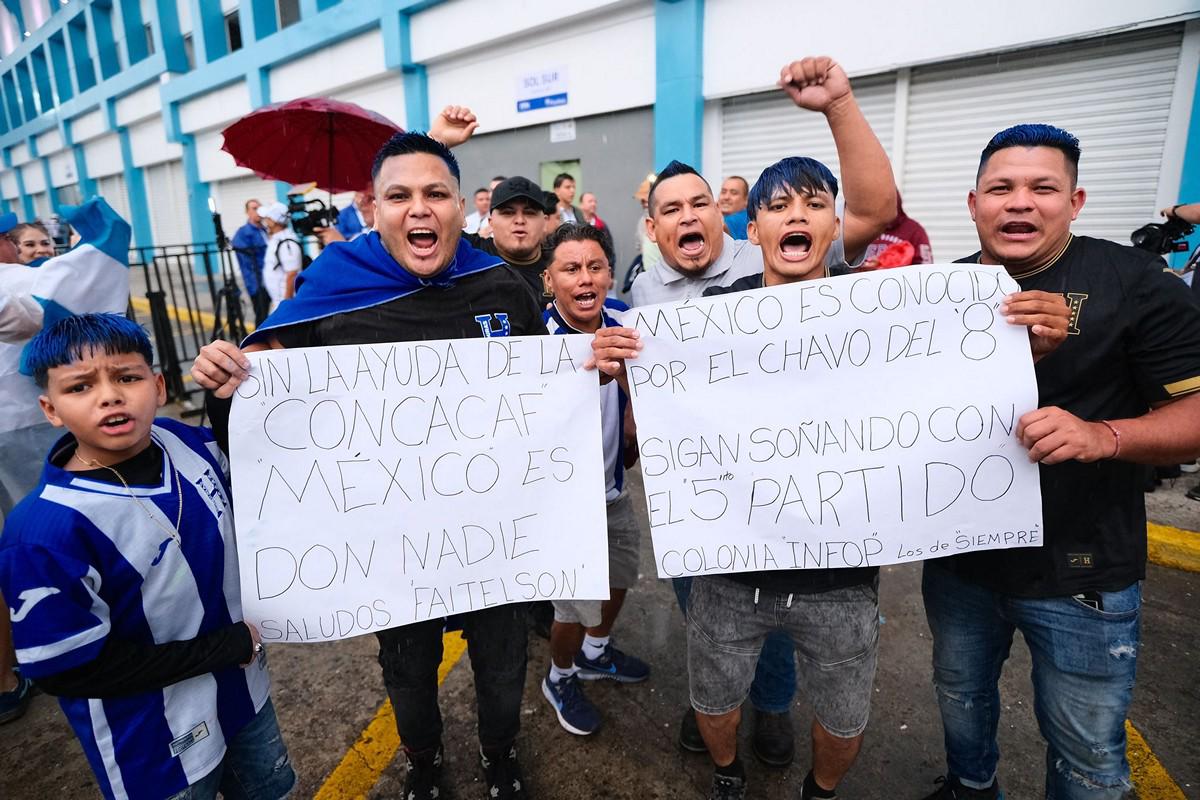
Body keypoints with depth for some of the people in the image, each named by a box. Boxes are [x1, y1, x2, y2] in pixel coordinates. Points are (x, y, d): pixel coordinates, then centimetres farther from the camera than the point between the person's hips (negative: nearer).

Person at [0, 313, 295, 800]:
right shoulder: (46, 532, -28)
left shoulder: (184, 442, -13)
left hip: (242, 688, 6)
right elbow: (68, 669, -22)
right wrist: (230, 646, -20)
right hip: (155, 745, -5)